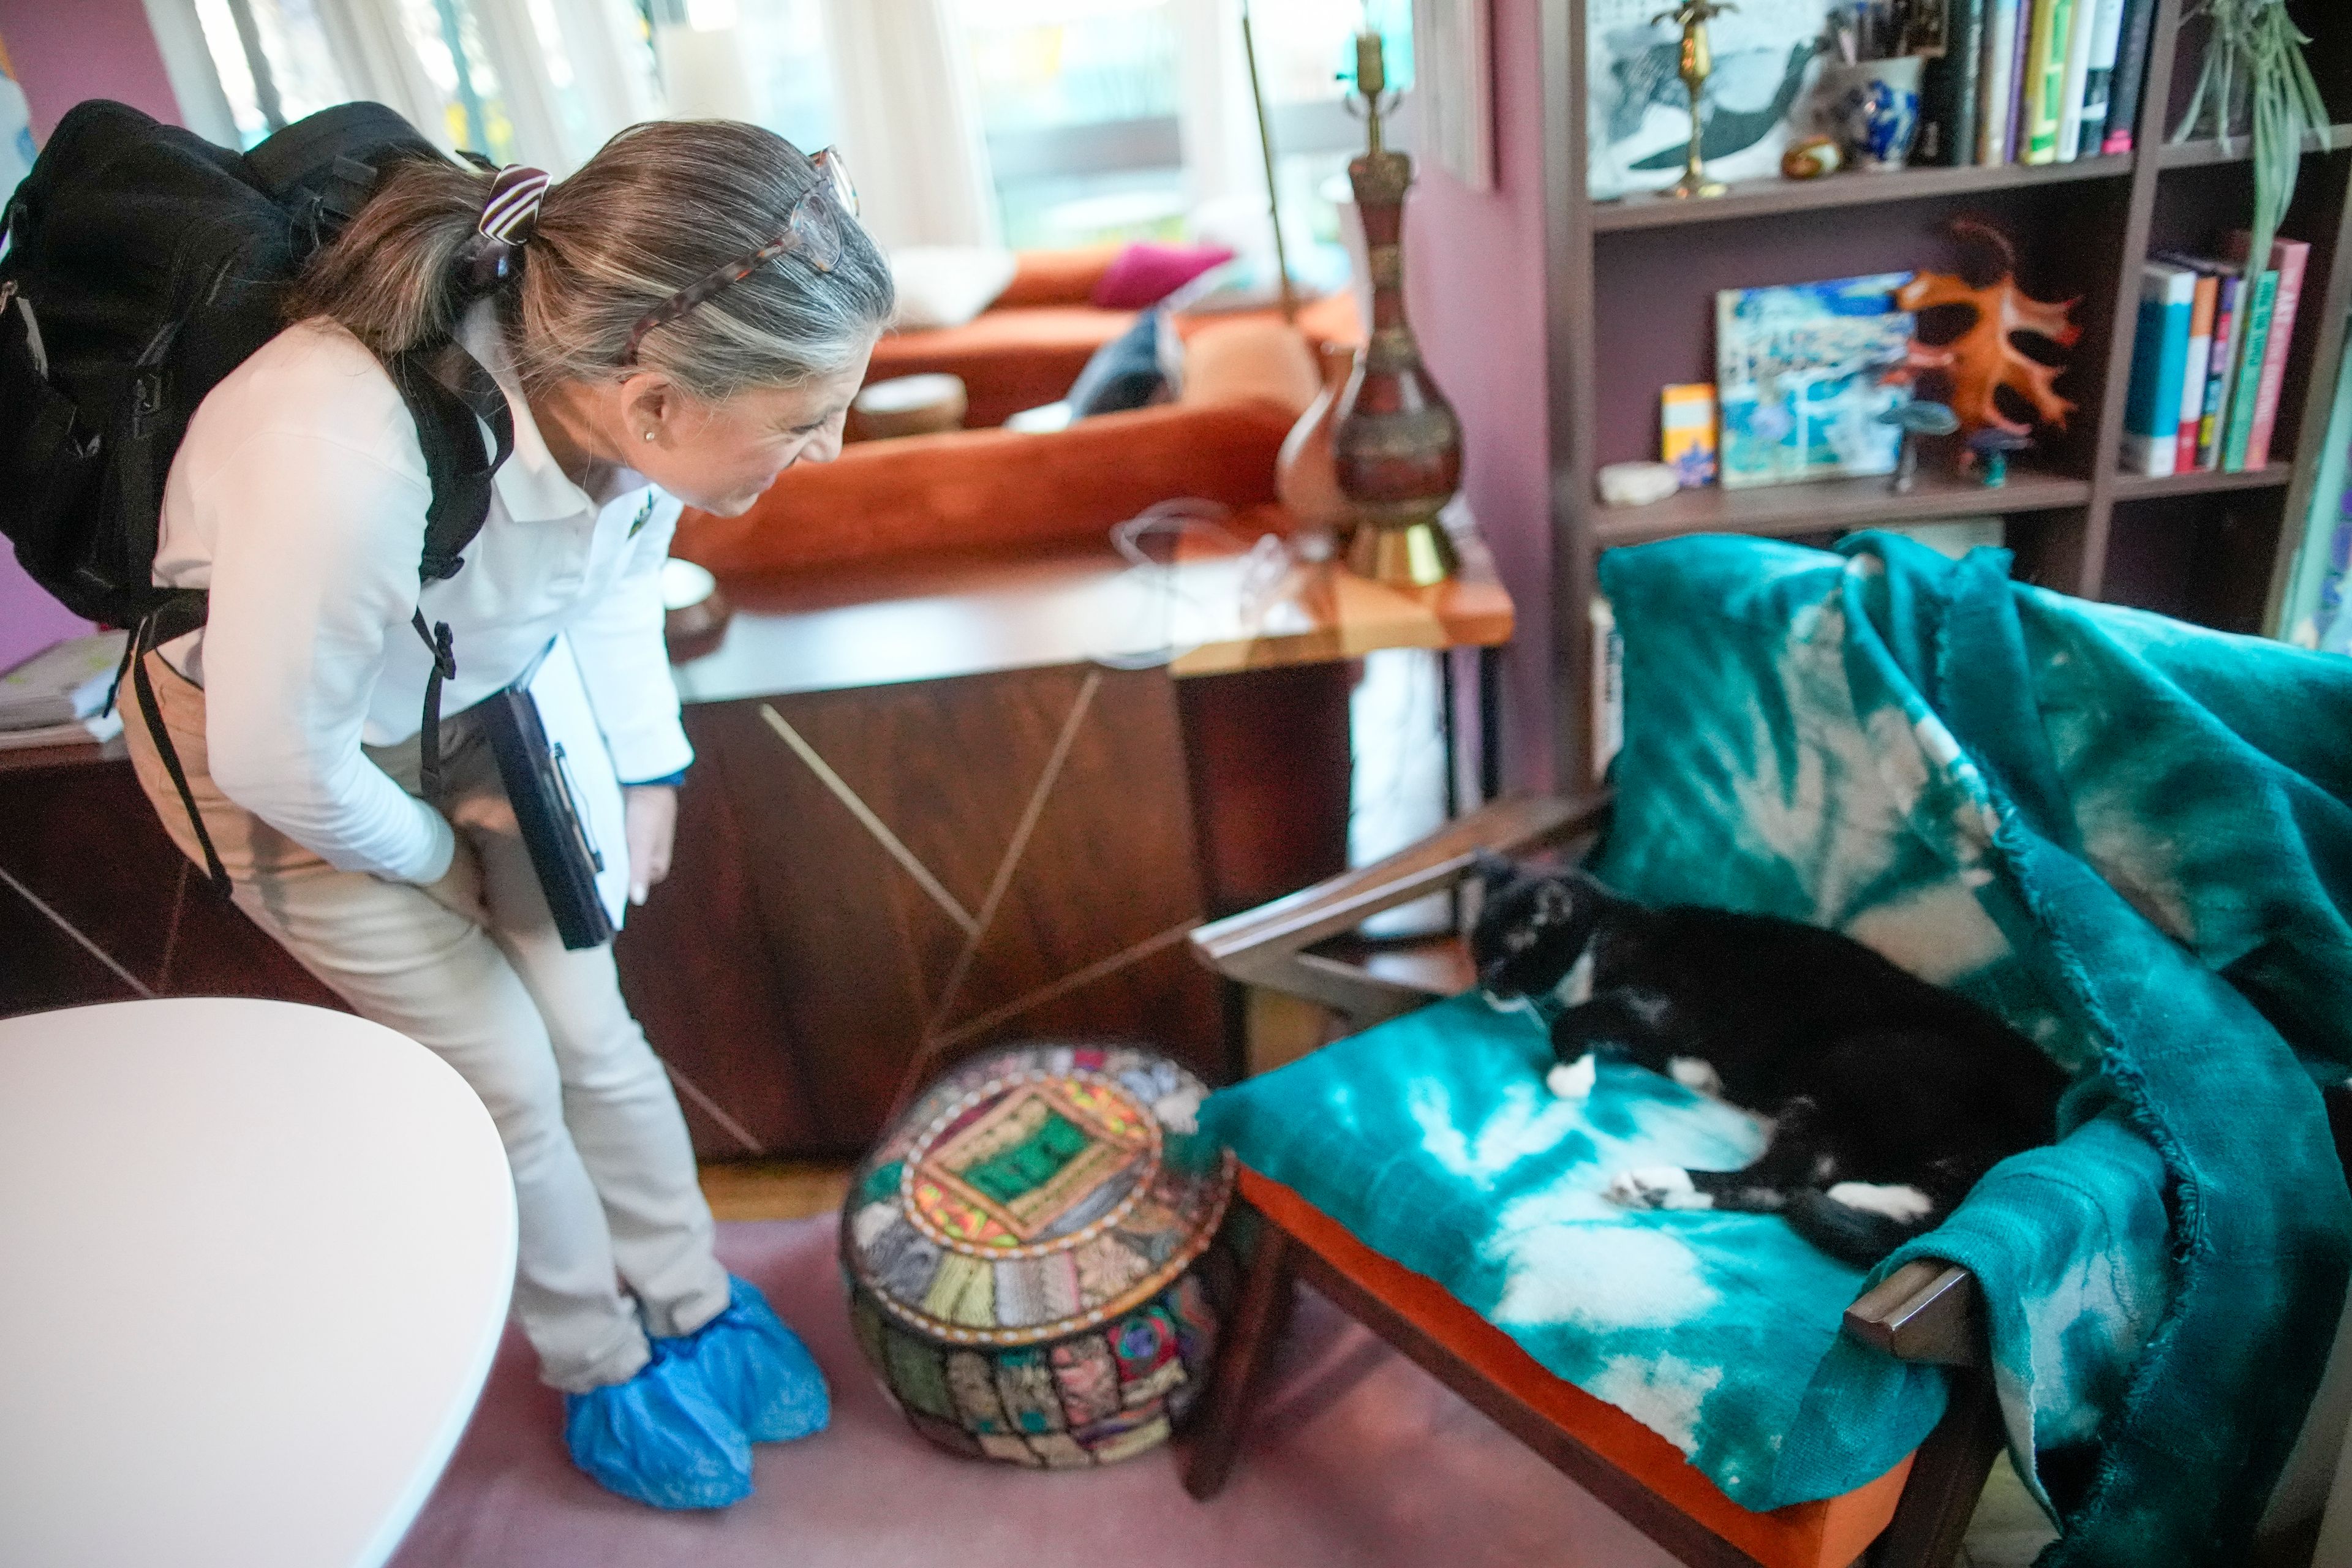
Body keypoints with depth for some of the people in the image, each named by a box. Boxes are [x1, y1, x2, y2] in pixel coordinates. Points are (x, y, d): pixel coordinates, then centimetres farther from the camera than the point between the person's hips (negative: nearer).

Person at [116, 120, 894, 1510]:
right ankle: (605, 1370, 28)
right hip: (269, 739, -4)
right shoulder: (345, 466, -44)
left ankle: (698, 1305, 31)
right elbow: (279, 757, -27)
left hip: (474, 704, 5)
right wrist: (428, 852, -10)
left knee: (592, 1028, 8)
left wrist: (648, 769, -2)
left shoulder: (608, 385, -27)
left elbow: (623, 571, -4)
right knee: (505, 1072, 2)